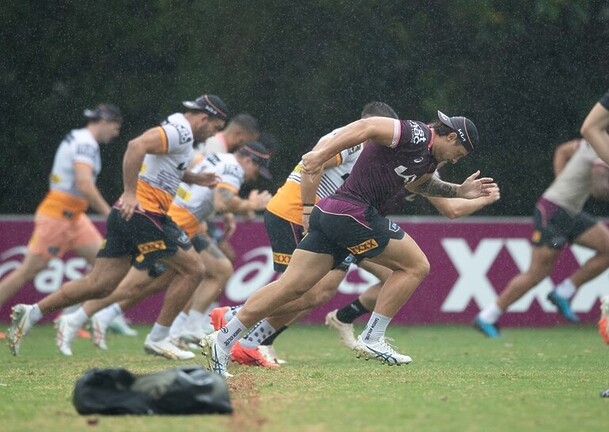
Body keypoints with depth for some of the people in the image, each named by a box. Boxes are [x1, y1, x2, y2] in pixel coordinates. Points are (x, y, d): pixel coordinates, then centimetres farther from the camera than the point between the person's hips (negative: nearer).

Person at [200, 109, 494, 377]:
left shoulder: (428, 157, 22)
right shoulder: (415, 135, -8)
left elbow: (416, 182, 44)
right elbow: (367, 127, -21)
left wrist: (460, 191, 35)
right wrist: (322, 153, -31)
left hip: (330, 213, 9)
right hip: (352, 212, -9)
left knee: (291, 286, 2)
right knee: (415, 265, 1)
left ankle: (222, 340, -2)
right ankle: (372, 340, 0)